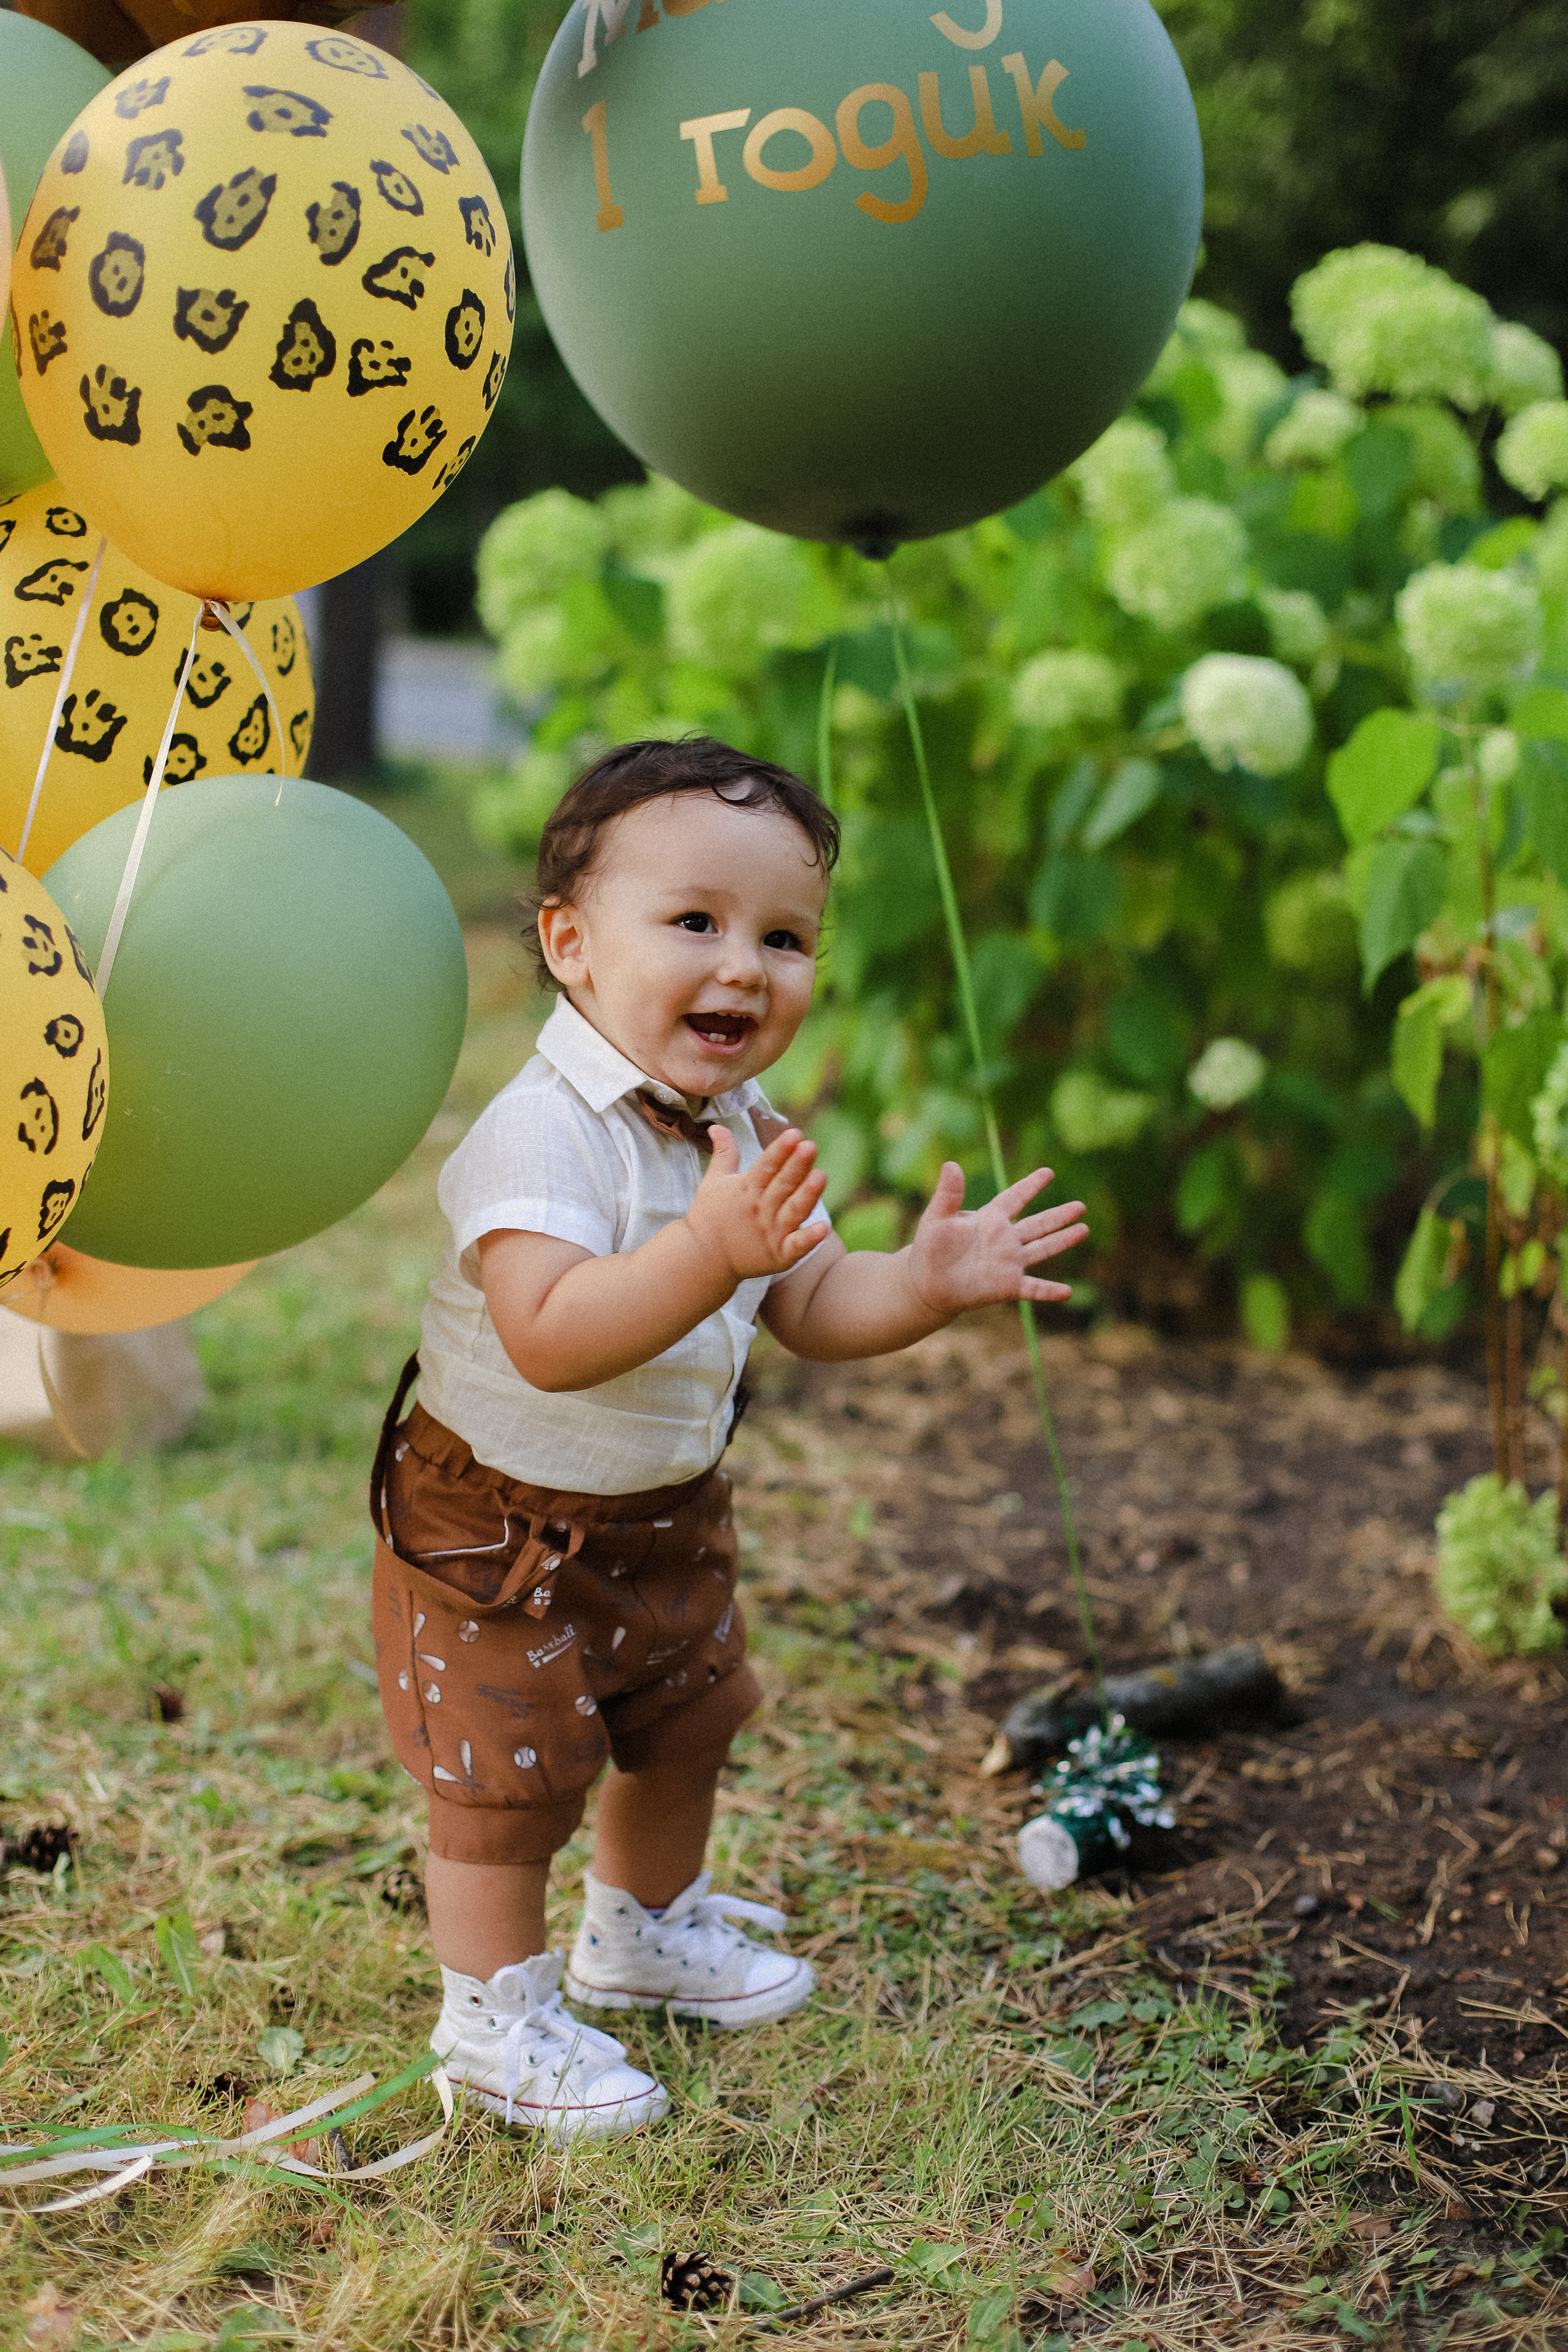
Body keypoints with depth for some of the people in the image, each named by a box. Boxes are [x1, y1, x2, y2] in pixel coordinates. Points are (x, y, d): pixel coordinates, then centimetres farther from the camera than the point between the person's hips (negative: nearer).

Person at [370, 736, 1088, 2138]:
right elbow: (550, 1338, -44)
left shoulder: (748, 1131, -5)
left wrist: (926, 1282, -20)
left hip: (667, 1513, 8)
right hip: (500, 1523, -8)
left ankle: (647, 1931, 48)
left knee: (686, 1725, 23)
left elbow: (815, 1309, 0)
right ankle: (495, 2015, 23)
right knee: (511, 1774, 2)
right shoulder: (543, 1133, -32)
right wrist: (710, 1251, -56)